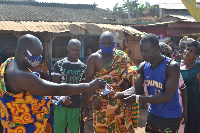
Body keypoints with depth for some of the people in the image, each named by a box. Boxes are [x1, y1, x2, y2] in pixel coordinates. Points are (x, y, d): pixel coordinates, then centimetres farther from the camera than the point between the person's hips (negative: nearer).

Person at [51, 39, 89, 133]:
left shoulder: (83, 67, 8)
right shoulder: (59, 65, 2)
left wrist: (86, 108, 5)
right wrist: (62, 97, -21)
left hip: (76, 107, 1)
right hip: (60, 105, -1)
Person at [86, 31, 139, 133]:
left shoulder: (121, 57, 7)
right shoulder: (94, 58, 2)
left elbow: (130, 75, 11)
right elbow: (88, 79, 0)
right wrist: (93, 97, -10)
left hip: (119, 100, 2)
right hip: (101, 101, -1)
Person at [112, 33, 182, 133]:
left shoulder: (172, 66, -20)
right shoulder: (143, 67, 0)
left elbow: (167, 96, -26)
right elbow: (136, 89, -2)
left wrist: (138, 98, -32)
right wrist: (118, 94, -21)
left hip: (170, 118, -5)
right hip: (152, 114, 6)